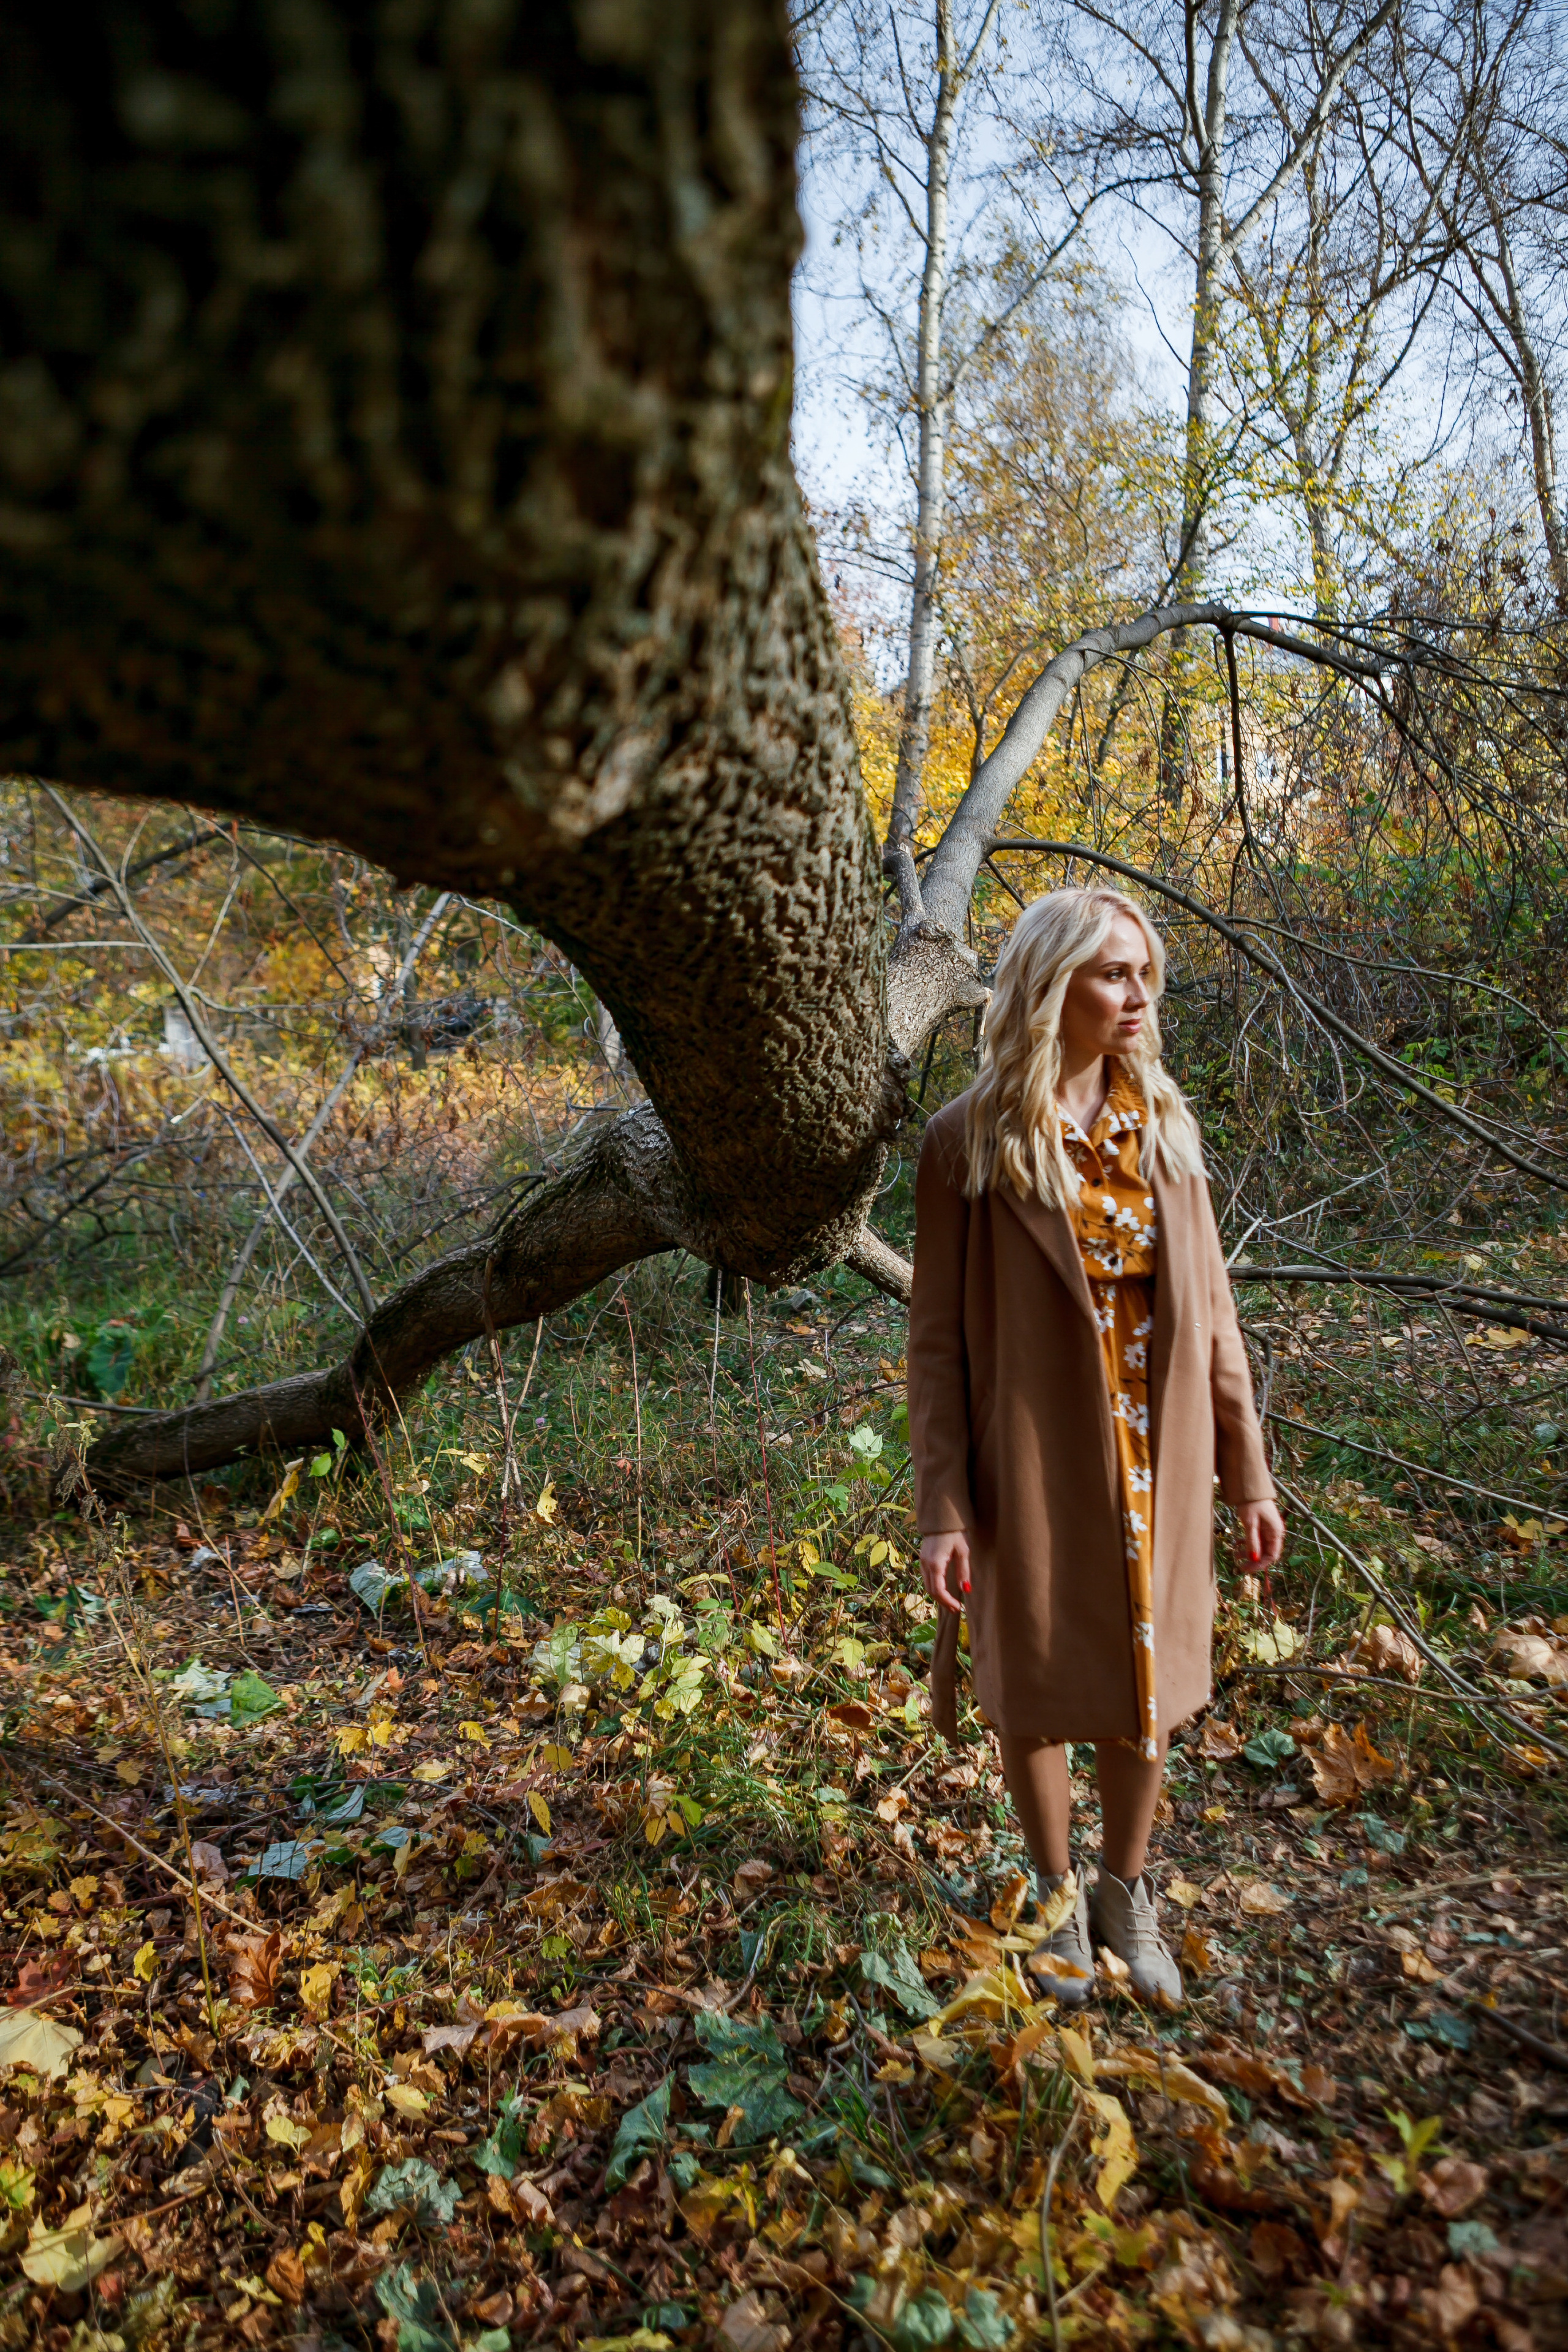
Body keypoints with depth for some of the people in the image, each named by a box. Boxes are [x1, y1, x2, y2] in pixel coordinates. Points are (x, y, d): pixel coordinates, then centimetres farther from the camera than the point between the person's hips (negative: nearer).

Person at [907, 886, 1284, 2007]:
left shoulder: (1164, 1122, 1)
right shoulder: (968, 1141, -11)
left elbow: (1208, 1309, 6)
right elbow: (939, 1339, -8)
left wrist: (1247, 1471, 6)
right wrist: (942, 1510, -11)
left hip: (1155, 1468, 4)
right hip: (1037, 1471, -3)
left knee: (1145, 1686, 18)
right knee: (1037, 1695, 14)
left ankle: (1128, 1892, 42)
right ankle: (1058, 1899, 39)